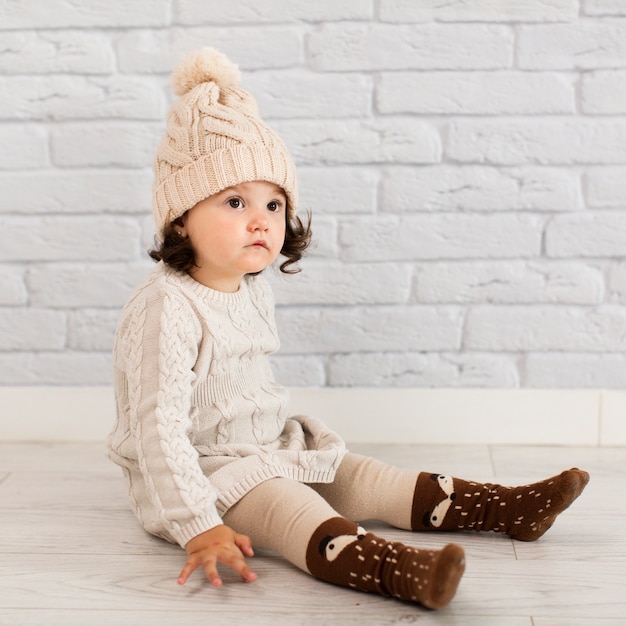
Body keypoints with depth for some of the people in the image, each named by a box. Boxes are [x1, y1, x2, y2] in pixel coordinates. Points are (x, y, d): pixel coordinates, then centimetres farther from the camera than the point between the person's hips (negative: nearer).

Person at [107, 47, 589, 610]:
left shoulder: (254, 292, 6)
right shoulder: (166, 310, -25)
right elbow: (159, 428, -31)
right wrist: (198, 529, -36)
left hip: (270, 453, 9)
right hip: (204, 472, -9)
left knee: (362, 478, 3)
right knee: (285, 503, -31)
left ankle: (507, 508, 2)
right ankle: (399, 570, -54)